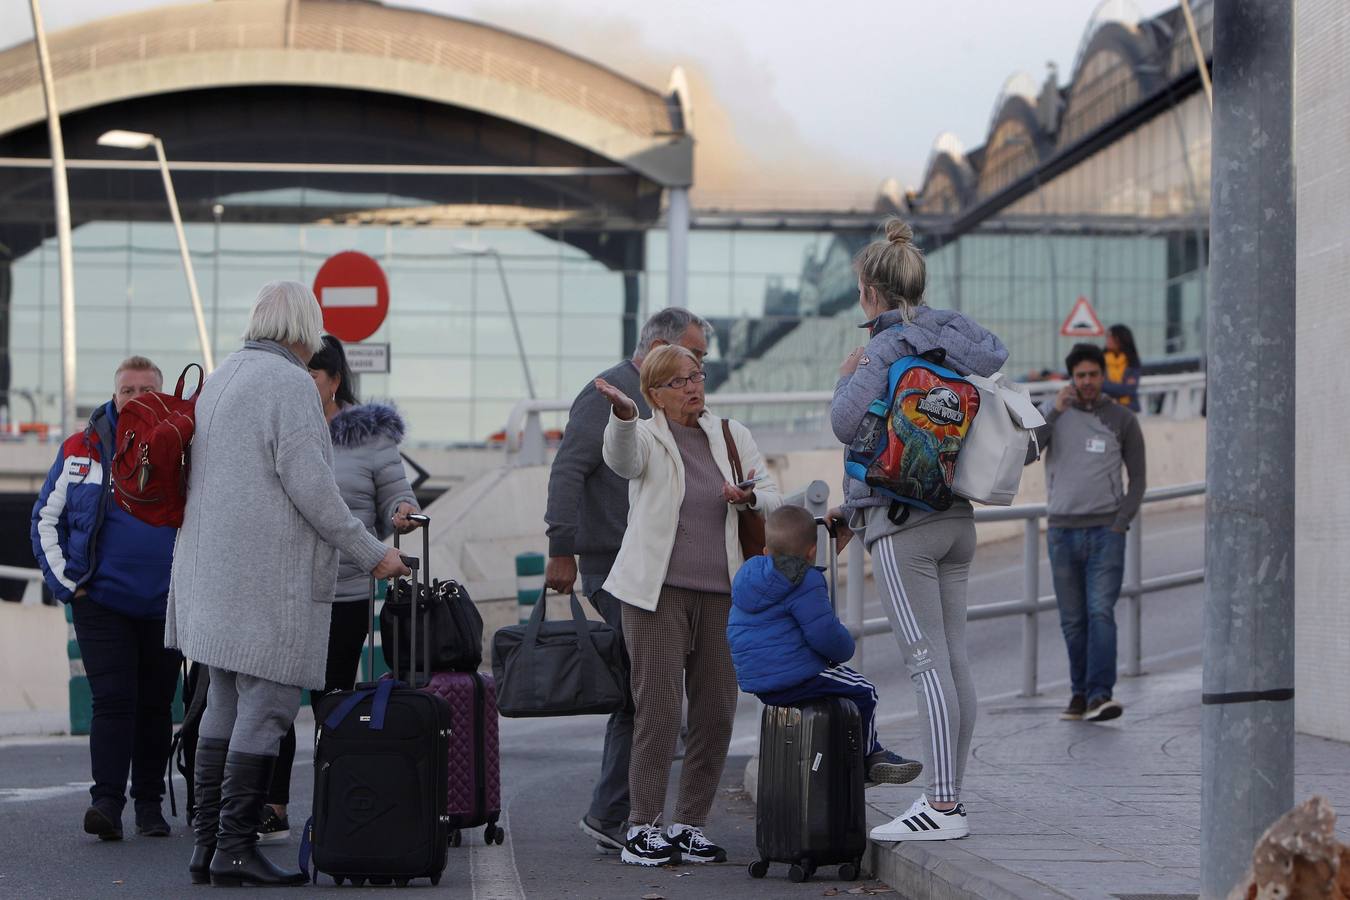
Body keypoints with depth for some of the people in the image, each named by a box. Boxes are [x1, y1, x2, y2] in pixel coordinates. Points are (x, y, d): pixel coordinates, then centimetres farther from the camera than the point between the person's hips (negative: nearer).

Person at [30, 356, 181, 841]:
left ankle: (149, 802, 18)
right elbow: (45, 518, 8)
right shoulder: (80, 451, 2)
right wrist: (64, 580, 0)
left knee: (156, 705, 8)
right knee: (112, 700, -11)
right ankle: (107, 802, -13)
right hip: (100, 602, -1)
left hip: (165, 604, 1)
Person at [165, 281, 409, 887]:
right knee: (266, 707, -6)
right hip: (268, 579, -9)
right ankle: (235, 847, -6)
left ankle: (206, 844, 13)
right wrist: (371, 554, -10)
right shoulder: (290, 384, -12)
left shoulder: (219, 379, 16)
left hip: (214, 574, 9)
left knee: (225, 705, 13)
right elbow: (310, 486, -17)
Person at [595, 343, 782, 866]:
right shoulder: (647, 438, 0)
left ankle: (690, 825, 13)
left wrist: (750, 498, -10)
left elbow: (773, 497, 14)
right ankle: (642, 829, -4)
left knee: (716, 712, 4)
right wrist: (622, 413, -45)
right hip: (660, 590, -5)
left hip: (722, 592, 5)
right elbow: (621, 458, -24)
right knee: (658, 709, -8)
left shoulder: (731, 435, 15)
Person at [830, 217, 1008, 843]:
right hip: (958, 515, 8)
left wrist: (847, 379, 1)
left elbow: (847, 423, -17)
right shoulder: (952, 333, 11)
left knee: (926, 662, -9)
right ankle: (949, 798, 13)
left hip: (902, 519, -8)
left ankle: (941, 807, -11)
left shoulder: (887, 348, -10)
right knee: (954, 661, 8)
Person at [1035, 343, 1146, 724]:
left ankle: (1099, 695, -19)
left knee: (1101, 613, -14)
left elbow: (1138, 479, 5)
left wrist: (1120, 523, -7)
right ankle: (1079, 693, 17)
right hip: (1063, 531, 2)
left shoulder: (1122, 420, 2)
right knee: (1073, 620, 6)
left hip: (1106, 532, -2)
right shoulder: (1052, 413, 4)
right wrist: (1055, 412, -19)